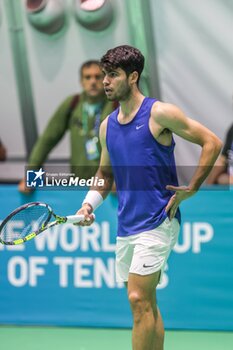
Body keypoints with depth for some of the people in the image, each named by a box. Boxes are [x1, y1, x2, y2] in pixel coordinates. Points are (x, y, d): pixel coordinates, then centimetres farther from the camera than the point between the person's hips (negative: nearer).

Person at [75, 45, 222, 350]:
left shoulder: (159, 113, -9)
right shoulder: (107, 126, 11)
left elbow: (212, 142, -6)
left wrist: (192, 188, -9)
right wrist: (89, 203, 5)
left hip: (157, 221, -7)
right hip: (126, 226, 7)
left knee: (139, 299, -14)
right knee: (146, 305, 10)